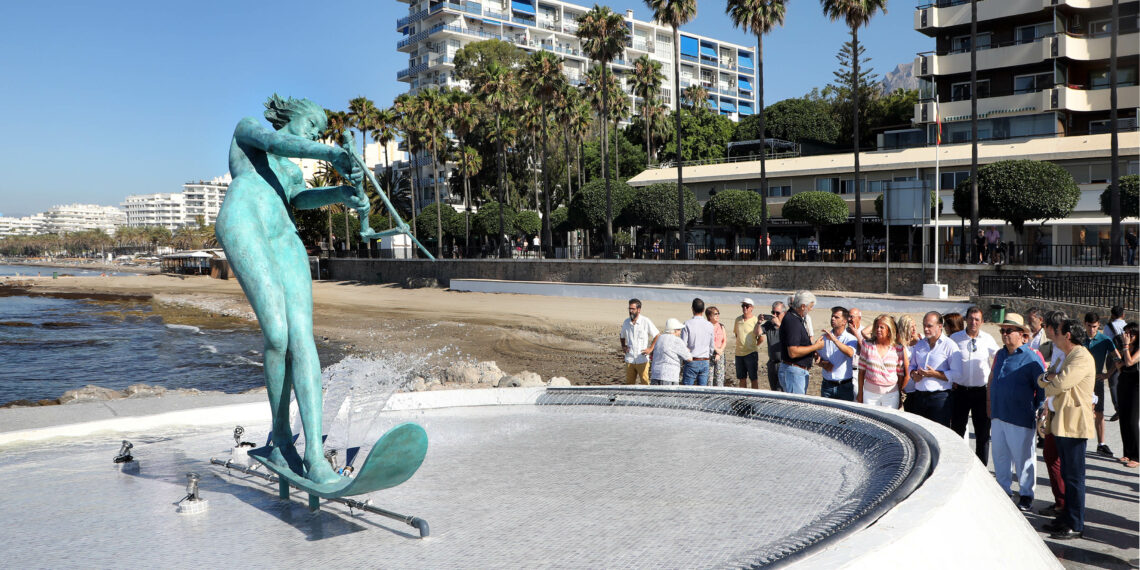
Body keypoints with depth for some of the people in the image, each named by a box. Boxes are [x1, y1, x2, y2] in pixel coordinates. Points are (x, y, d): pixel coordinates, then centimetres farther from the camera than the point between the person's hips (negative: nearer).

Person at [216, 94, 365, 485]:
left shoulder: (292, 171, 38)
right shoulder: (246, 128, 22)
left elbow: (300, 198, 14)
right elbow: (273, 141, -3)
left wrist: (343, 193, -7)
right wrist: (330, 154, -18)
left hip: (284, 238, 6)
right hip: (242, 225, -6)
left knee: (302, 338, -14)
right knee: (277, 332, -22)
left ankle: (315, 457, -22)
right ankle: (281, 436, -3)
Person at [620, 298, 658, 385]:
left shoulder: (646, 321, -6)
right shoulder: (626, 322, 6)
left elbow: (657, 336, 1)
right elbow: (622, 336, 24)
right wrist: (623, 346, 8)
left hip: (642, 359, -4)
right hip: (629, 359, 4)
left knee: (645, 383, -2)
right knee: (629, 383, 7)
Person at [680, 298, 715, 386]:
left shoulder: (687, 324, -9)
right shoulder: (709, 325, 2)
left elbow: (683, 344, -8)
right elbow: (711, 346, 10)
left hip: (691, 362, -3)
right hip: (705, 362, 3)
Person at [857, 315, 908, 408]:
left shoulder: (898, 349, 0)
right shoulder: (867, 346, 0)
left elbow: (901, 375, 6)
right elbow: (861, 371, 3)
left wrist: (900, 396, 9)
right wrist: (860, 393, 4)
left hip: (891, 394, 0)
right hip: (870, 393, 0)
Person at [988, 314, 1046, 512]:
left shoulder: (1031, 358, -8)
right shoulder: (1000, 355, 13)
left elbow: (1043, 388, -6)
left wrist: (1037, 412, -7)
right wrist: (990, 407, 18)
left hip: (1020, 418, -7)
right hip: (998, 416, 7)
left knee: (1023, 457, 3)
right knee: (1000, 455, 12)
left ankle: (1026, 495, 14)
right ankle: (1003, 490, 24)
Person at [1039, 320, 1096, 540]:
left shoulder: (1082, 358, -14)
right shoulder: (1068, 356, 19)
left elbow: (1060, 383, -25)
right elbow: (1046, 383, 22)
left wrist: (1049, 378, -3)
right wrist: (1049, 377, -1)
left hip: (1074, 425, -10)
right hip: (1062, 423, 10)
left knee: (1074, 477, -4)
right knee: (1067, 474, 16)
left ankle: (1076, 526, 2)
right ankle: (1067, 517, 25)